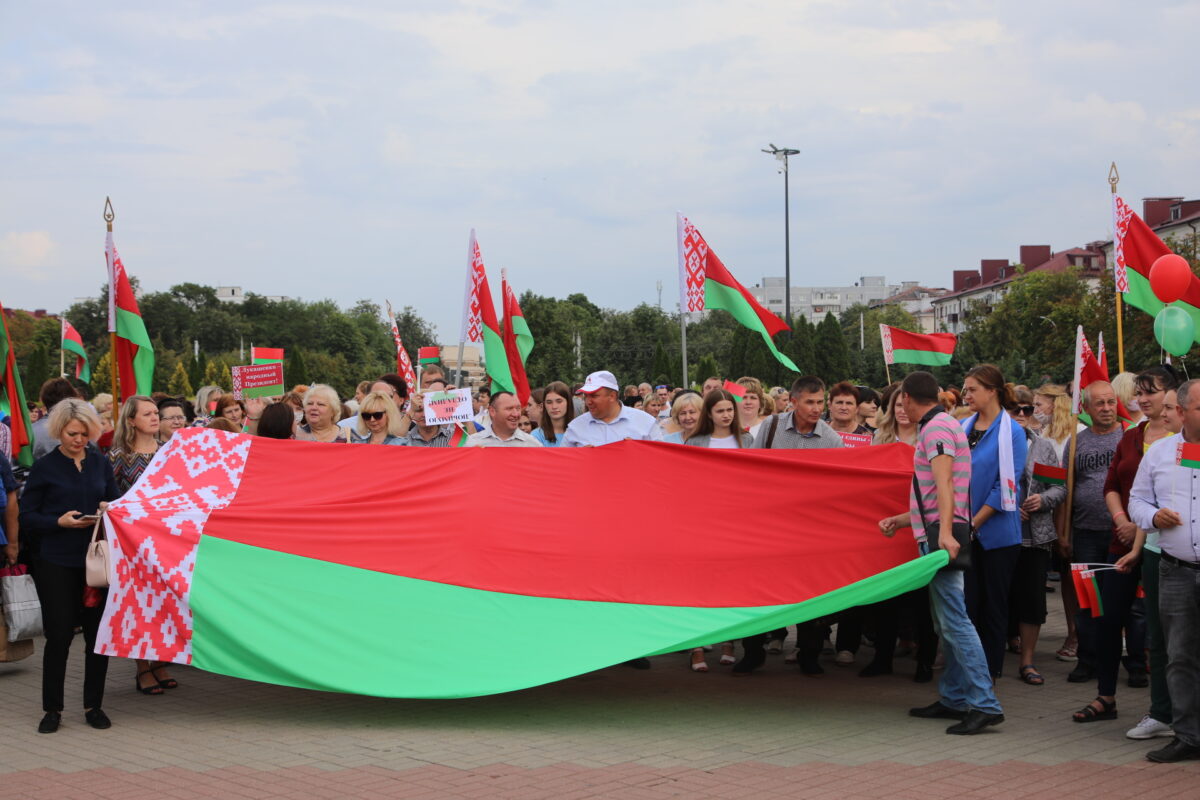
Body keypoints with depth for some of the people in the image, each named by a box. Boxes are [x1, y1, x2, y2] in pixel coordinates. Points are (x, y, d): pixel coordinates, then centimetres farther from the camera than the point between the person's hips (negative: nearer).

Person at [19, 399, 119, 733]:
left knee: (99, 633, 4)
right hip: (57, 564, -3)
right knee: (59, 635, 0)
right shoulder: (44, 467, 0)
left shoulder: (101, 464, 9)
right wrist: (60, 522, -16)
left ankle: (93, 705, 17)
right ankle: (52, 708, 13)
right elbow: (26, 517, -1)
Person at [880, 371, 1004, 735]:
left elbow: (944, 484, -24)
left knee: (954, 619, -14)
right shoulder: (941, 425, 22)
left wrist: (944, 532, -35)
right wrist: (901, 519, 31)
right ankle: (953, 698, 20)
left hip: (940, 535, -11)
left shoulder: (937, 428, -10)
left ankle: (985, 703, -18)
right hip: (935, 534, 11)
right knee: (946, 622, 13)